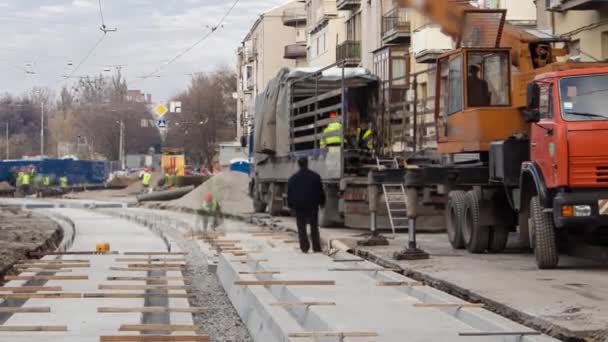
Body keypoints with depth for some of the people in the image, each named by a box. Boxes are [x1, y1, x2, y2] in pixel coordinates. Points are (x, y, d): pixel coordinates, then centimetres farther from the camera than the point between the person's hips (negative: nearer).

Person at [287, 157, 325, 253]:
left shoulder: (293, 178, 0)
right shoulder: (315, 176, 0)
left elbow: (289, 193, 4)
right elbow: (321, 191, 3)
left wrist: (290, 204, 12)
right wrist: (322, 202, 12)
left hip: (299, 206, 0)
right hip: (313, 206, 0)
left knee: (301, 227, 4)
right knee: (314, 227, 7)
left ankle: (304, 247, -7)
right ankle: (316, 248, 4)